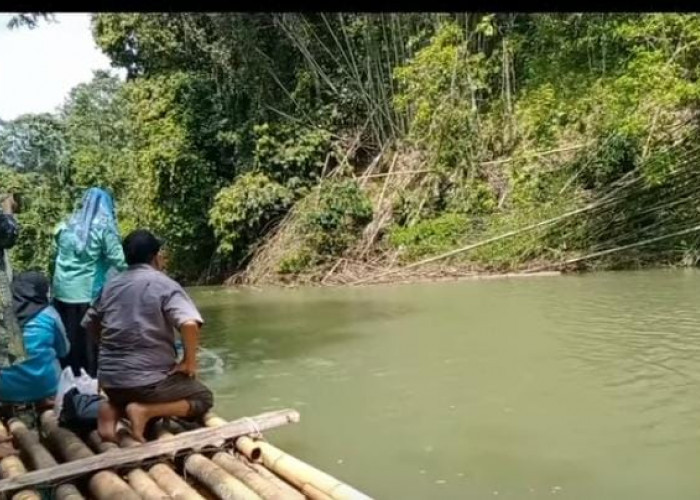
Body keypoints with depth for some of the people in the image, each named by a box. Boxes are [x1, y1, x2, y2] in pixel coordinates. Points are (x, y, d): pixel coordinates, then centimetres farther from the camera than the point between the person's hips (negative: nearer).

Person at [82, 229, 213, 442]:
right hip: (148, 379, -6)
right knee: (203, 398, 14)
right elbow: (189, 323, -25)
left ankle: (114, 409, 3)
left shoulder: (111, 285, 8)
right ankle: (146, 411, -8)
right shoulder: (164, 284, -10)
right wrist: (189, 361, -11)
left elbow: (90, 325, 18)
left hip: (110, 379, 6)